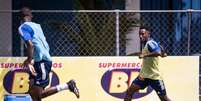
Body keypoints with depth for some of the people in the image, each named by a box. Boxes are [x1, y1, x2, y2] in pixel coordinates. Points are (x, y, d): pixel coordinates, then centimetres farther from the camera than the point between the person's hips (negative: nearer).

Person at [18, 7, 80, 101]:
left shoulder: (23, 28, -7)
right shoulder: (36, 25, 17)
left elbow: (30, 45, -22)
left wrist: (29, 62, -16)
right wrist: (29, 59, 29)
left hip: (42, 62, -9)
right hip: (45, 60, 9)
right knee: (32, 92, 10)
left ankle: (67, 86, -12)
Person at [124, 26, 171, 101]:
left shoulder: (150, 43, -18)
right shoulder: (146, 44, 9)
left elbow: (158, 53, -37)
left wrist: (144, 55, -37)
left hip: (154, 77, -9)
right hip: (144, 75, 9)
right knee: (129, 91, 0)